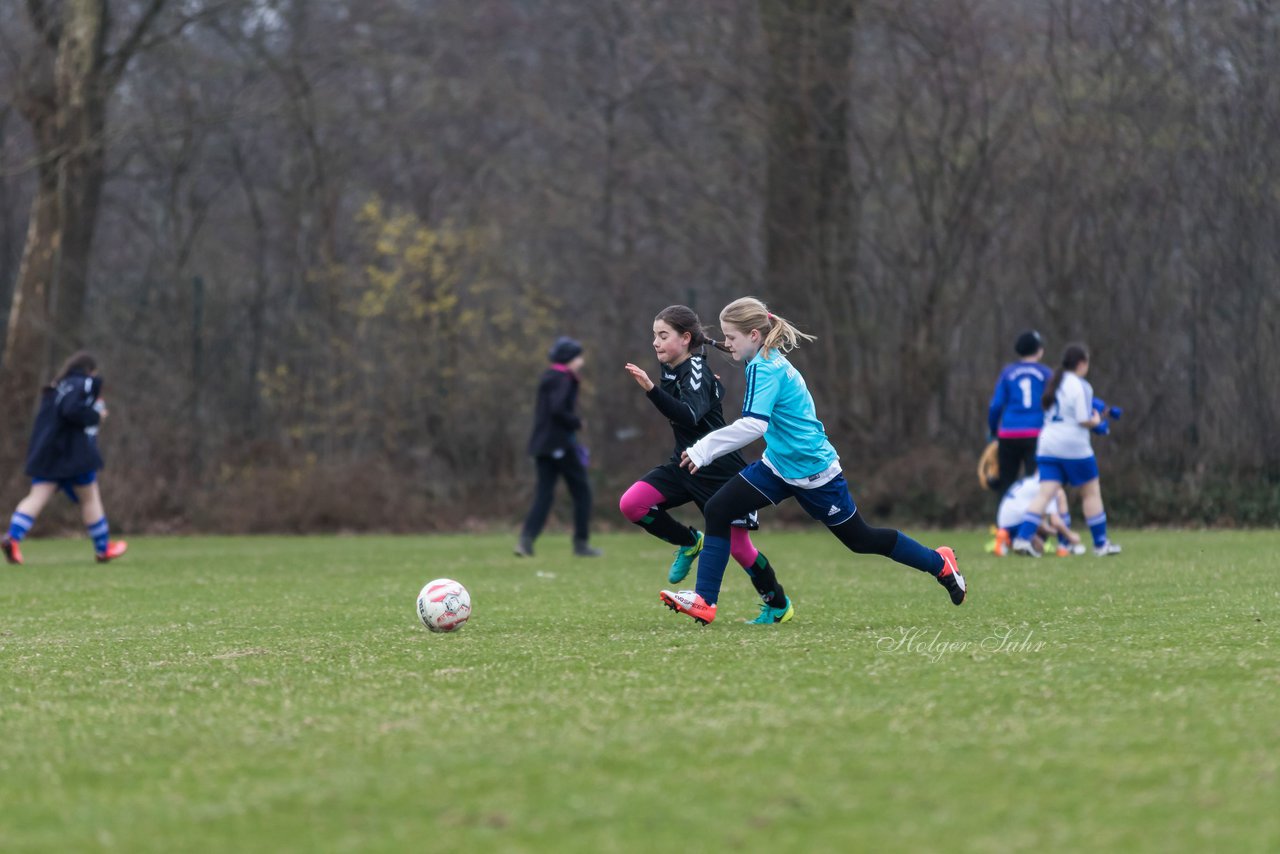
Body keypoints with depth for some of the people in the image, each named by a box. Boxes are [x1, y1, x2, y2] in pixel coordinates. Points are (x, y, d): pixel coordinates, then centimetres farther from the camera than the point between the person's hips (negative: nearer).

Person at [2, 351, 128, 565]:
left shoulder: (58, 387, 20)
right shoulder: (83, 384, -8)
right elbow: (72, 410, -24)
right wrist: (96, 416, -9)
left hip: (46, 453, 7)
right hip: (73, 453, -7)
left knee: (37, 498, -2)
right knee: (90, 498, 7)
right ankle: (103, 549, 17)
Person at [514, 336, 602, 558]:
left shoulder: (549, 378, 17)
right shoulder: (563, 380, -12)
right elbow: (558, 410, -24)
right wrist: (577, 423, -11)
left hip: (541, 446, 9)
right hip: (560, 445, -9)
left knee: (544, 494, 5)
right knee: (582, 492, 3)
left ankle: (526, 540, -10)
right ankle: (581, 543, 4)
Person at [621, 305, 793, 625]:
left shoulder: (696, 373, -20)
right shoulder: (673, 370, 4)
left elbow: (689, 416, -41)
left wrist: (651, 389, -49)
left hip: (721, 471, -8)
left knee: (738, 547, -1)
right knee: (631, 503, -12)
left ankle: (779, 605, 21)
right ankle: (689, 543, 10)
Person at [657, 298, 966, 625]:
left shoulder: (764, 367, -23)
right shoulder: (770, 361, 5)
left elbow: (753, 425, -35)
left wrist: (704, 449, -31)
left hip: (812, 472, -9)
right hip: (779, 464, 9)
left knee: (860, 539, 6)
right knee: (718, 510, -7)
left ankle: (939, 563, 25)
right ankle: (704, 602, -9)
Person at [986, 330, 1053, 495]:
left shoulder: (1008, 372, 7)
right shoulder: (1045, 373, 4)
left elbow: (995, 405, 1)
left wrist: (993, 432, 12)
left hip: (1009, 434, 2)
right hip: (1036, 434, -2)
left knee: (1006, 484, 10)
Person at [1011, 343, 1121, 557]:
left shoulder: (1054, 383, 13)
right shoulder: (1079, 386, -11)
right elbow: (1084, 420, -16)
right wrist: (1096, 421, 5)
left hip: (1047, 445, 6)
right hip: (1074, 446, -6)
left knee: (1045, 493, -1)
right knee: (1092, 493, 9)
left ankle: (1023, 538, -17)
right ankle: (1100, 544, 16)